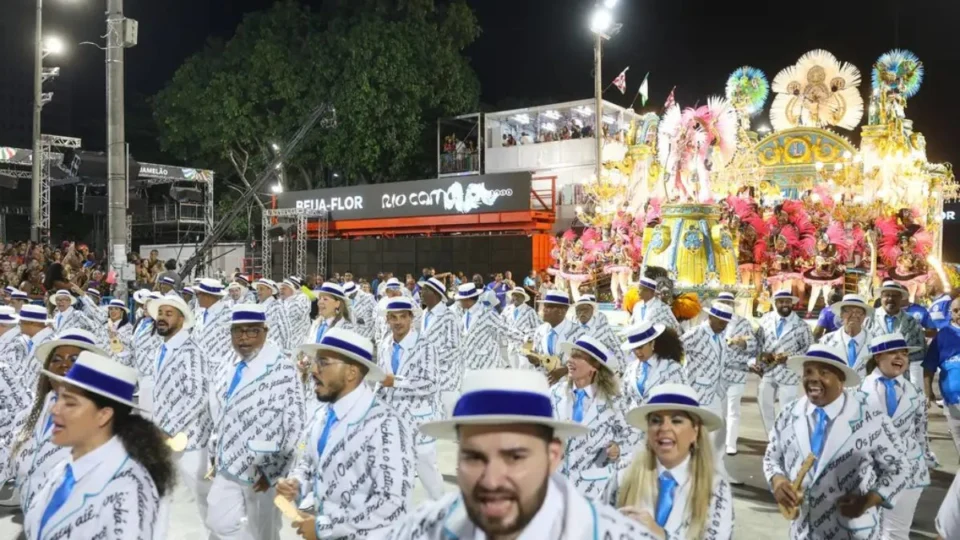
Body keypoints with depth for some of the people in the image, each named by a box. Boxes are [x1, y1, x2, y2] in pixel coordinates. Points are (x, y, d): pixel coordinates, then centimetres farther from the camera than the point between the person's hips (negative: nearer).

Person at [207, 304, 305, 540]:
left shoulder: (281, 369, -16)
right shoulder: (228, 366, 6)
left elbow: (293, 425, -18)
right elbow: (219, 415, 16)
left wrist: (273, 470, -17)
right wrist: (216, 453, 15)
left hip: (262, 469, -7)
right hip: (229, 464, 7)